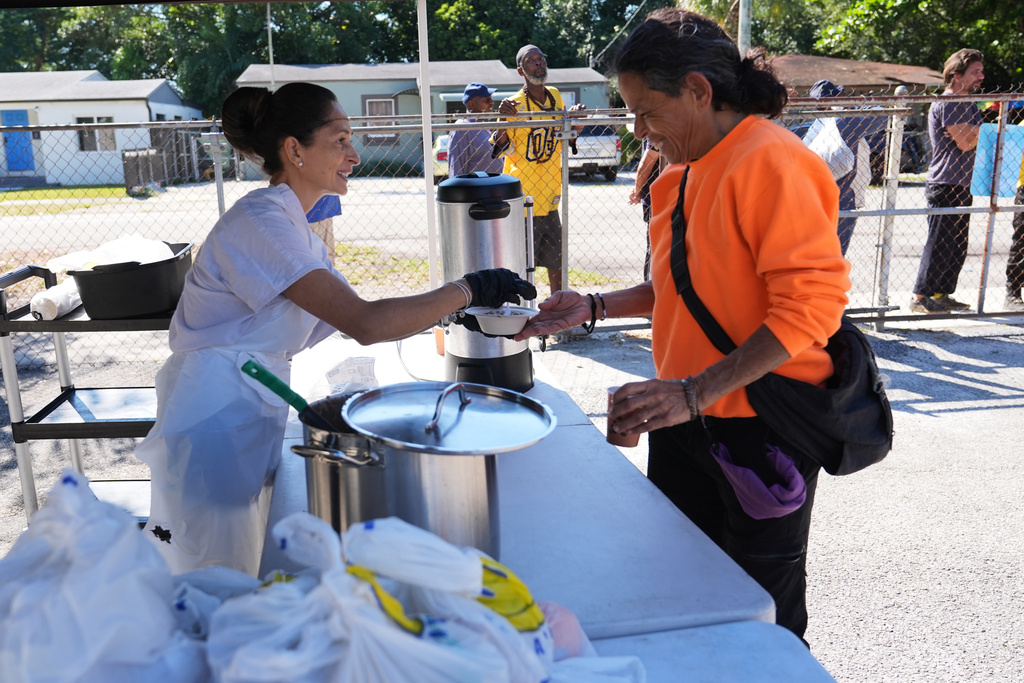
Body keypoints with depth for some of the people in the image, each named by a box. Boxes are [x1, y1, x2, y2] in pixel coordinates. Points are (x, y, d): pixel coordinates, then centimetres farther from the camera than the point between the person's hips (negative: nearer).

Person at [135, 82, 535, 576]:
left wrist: (445, 311, 0)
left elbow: (346, 316, 10)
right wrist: (467, 289, -22)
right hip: (213, 420, -9)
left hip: (253, 415, 9)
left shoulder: (291, 223, 11)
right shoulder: (260, 222, -20)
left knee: (252, 580, 18)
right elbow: (364, 325, -29)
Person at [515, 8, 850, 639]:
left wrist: (697, 391, -27)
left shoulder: (771, 160, -18)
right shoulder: (687, 171, 11)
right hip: (688, 418, 8)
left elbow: (811, 302, -24)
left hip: (762, 429, -8)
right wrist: (594, 307, 7)